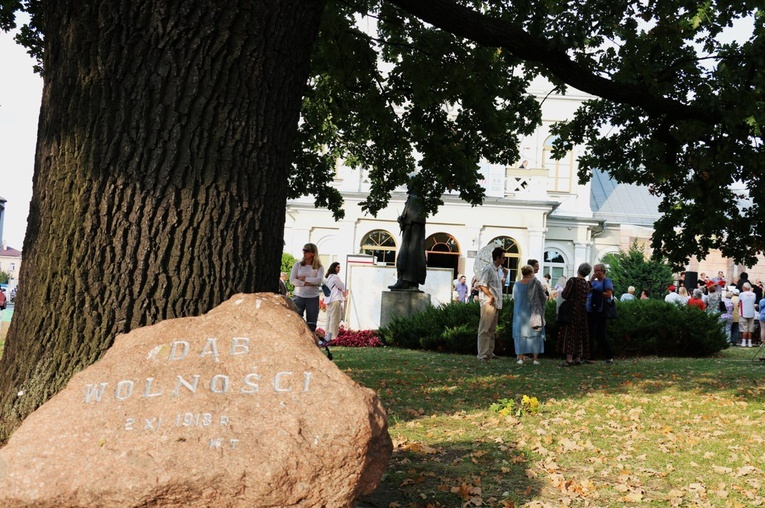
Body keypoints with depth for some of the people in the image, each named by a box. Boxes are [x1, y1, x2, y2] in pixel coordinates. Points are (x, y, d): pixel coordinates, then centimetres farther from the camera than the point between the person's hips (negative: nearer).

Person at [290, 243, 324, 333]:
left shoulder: (319, 267, 5)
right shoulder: (298, 265, 7)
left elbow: (318, 280, -12)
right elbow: (292, 280, -4)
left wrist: (303, 278, -10)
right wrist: (307, 283, -12)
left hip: (313, 298, 0)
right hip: (298, 297, 0)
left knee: (311, 325, 1)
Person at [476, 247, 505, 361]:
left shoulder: (496, 270, 19)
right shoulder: (488, 269, -10)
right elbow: (481, 284, -18)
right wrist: (491, 296, -19)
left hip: (496, 304, 10)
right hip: (488, 303, -10)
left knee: (492, 330, 13)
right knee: (484, 329, -7)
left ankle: (490, 353, 20)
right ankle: (482, 354, -7)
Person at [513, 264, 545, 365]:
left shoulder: (517, 284, -2)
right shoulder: (536, 283, -10)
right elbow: (543, 297, -4)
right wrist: (546, 298, 19)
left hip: (520, 313, 2)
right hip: (534, 314, -2)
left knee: (520, 335, 7)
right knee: (535, 334, 6)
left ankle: (520, 358, 3)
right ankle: (535, 358, 4)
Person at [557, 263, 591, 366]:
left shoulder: (573, 280, -12)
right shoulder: (587, 284, 8)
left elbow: (564, 295, -15)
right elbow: (584, 297, 14)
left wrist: (561, 292, 7)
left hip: (572, 309, -6)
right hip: (582, 311, 6)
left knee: (569, 333, -3)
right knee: (580, 334, 12)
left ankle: (569, 359, -8)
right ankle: (578, 358, 15)